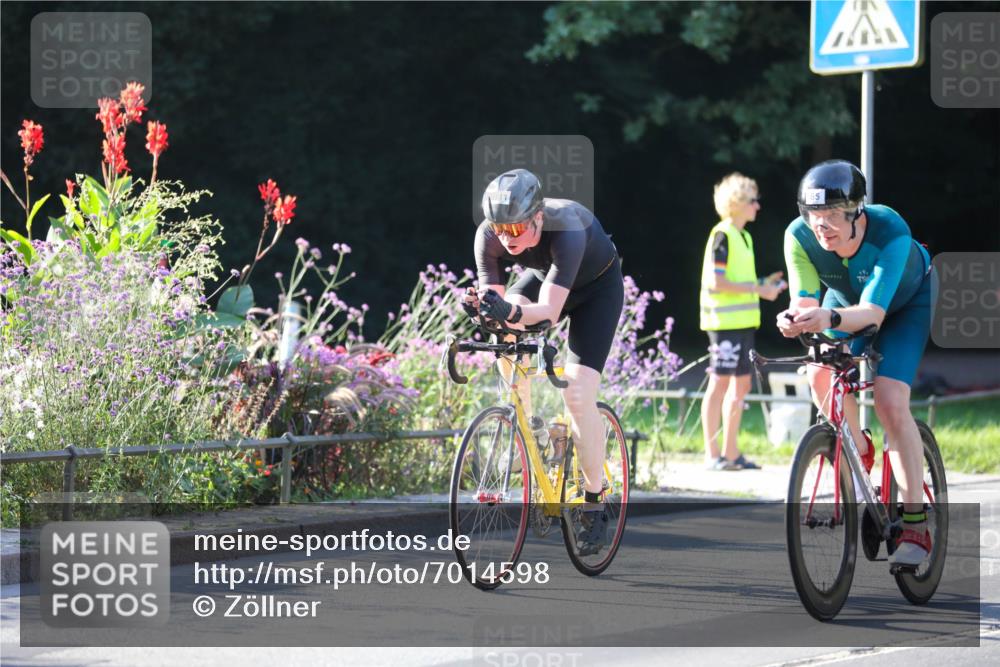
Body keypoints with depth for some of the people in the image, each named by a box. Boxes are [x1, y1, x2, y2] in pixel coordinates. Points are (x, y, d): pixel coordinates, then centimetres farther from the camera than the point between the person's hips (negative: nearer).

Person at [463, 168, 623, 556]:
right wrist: (482, 308, -48)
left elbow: (549, 311, -45)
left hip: (597, 287, -5)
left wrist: (512, 313, -64)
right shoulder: (490, 236, -28)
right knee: (507, 329, -26)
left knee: (578, 394, -16)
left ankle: (595, 504, -3)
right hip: (541, 277, 5)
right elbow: (494, 297, -25)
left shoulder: (567, 230, -41)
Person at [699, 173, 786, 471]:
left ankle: (730, 452, 14)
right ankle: (712, 454, -4)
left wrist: (763, 285, 7)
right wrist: (758, 289, -17)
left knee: (741, 384, 9)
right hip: (725, 320, -9)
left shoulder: (743, 236, 17)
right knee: (720, 382, -7)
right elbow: (716, 282, -18)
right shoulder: (722, 235, -11)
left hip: (743, 320, 9)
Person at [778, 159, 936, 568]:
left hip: (906, 303, -4)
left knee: (890, 402, -21)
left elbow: (872, 311, -47)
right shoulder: (800, 236, -31)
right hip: (846, 298, 4)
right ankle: (860, 451, 11)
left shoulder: (891, 232, -41)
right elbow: (806, 301, -33)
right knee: (821, 377, -21)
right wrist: (795, 318, -57)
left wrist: (829, 319, -66)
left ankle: (916, 526, -15)